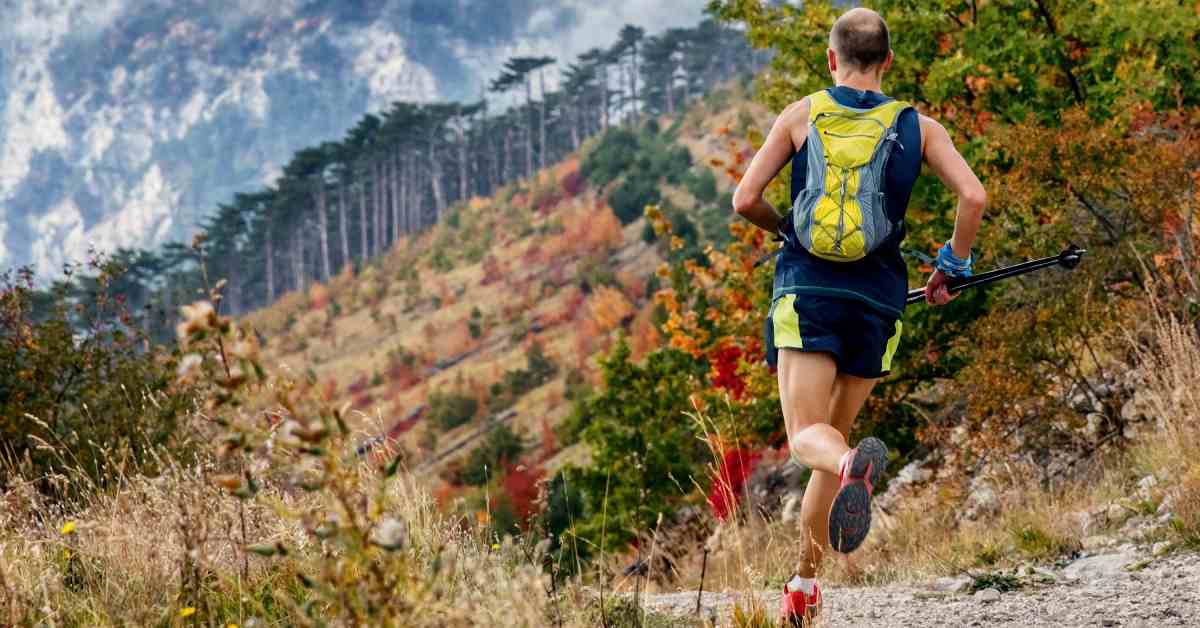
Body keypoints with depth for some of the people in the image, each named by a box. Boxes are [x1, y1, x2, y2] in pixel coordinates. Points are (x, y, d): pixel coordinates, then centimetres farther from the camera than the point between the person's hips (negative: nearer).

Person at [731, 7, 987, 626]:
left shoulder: (802, 115, 6)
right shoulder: (917, 126, 8)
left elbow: (745, 200, 3)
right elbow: (973, 195, -5)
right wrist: (952, 266, 10)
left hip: (805, 291, -2)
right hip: (876, 298, 2)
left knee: (808, 437, -10)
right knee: (834, 435, 16)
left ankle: (856, 465, -48)